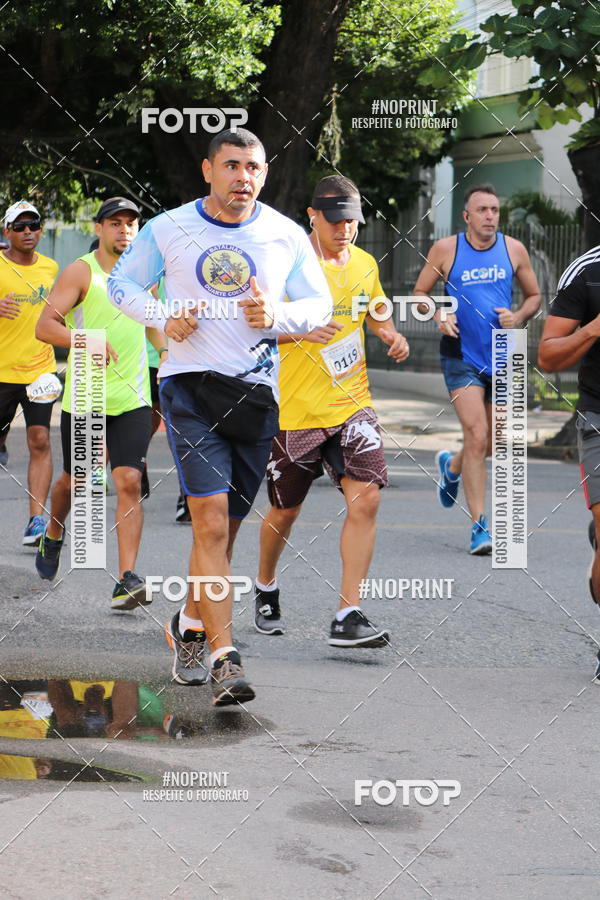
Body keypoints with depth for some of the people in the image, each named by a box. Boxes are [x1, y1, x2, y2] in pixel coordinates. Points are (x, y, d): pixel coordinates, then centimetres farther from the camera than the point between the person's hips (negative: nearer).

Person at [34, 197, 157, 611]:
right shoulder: (80, 272, -6)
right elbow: (45, 325, -15)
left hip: (132, 399, 3)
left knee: (129, 482, -12)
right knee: (74, 481, 11)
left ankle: (128, 580, -15)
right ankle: (54, 535, 44)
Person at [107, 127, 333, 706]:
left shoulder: (287, 236, 4)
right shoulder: (168, 230, 0)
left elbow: (320, 304, 10)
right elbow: (121, 284, 11)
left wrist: (276, 317, -12)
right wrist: (164, 319, -8)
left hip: (256, 392, 3)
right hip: (189, 384, -3)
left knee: (223, 526, 11)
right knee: (211, 519, -16)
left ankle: (190, 625, 35)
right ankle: (223, 657, -19)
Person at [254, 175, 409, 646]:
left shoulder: (365, 264, 7)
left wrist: (392, 334, 5)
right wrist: (301, 331, -29)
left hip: (352, 405, 4)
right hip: (296, 410, -4)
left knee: (365, 499, -14)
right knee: (285, 510, 11)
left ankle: (348, 616, -13)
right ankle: (266, 586, 41)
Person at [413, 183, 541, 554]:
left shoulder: (514, 249, 2)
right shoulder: (446, 249, -3)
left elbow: (534, 296, 12)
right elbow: (420, 293, 7)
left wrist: (519, 317, -9)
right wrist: (439, 315, -13)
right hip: (462, 357, -3)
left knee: (492, 443, 14)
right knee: (476, 437, -15)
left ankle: (451, 466, 48)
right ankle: (480, 526, -10)